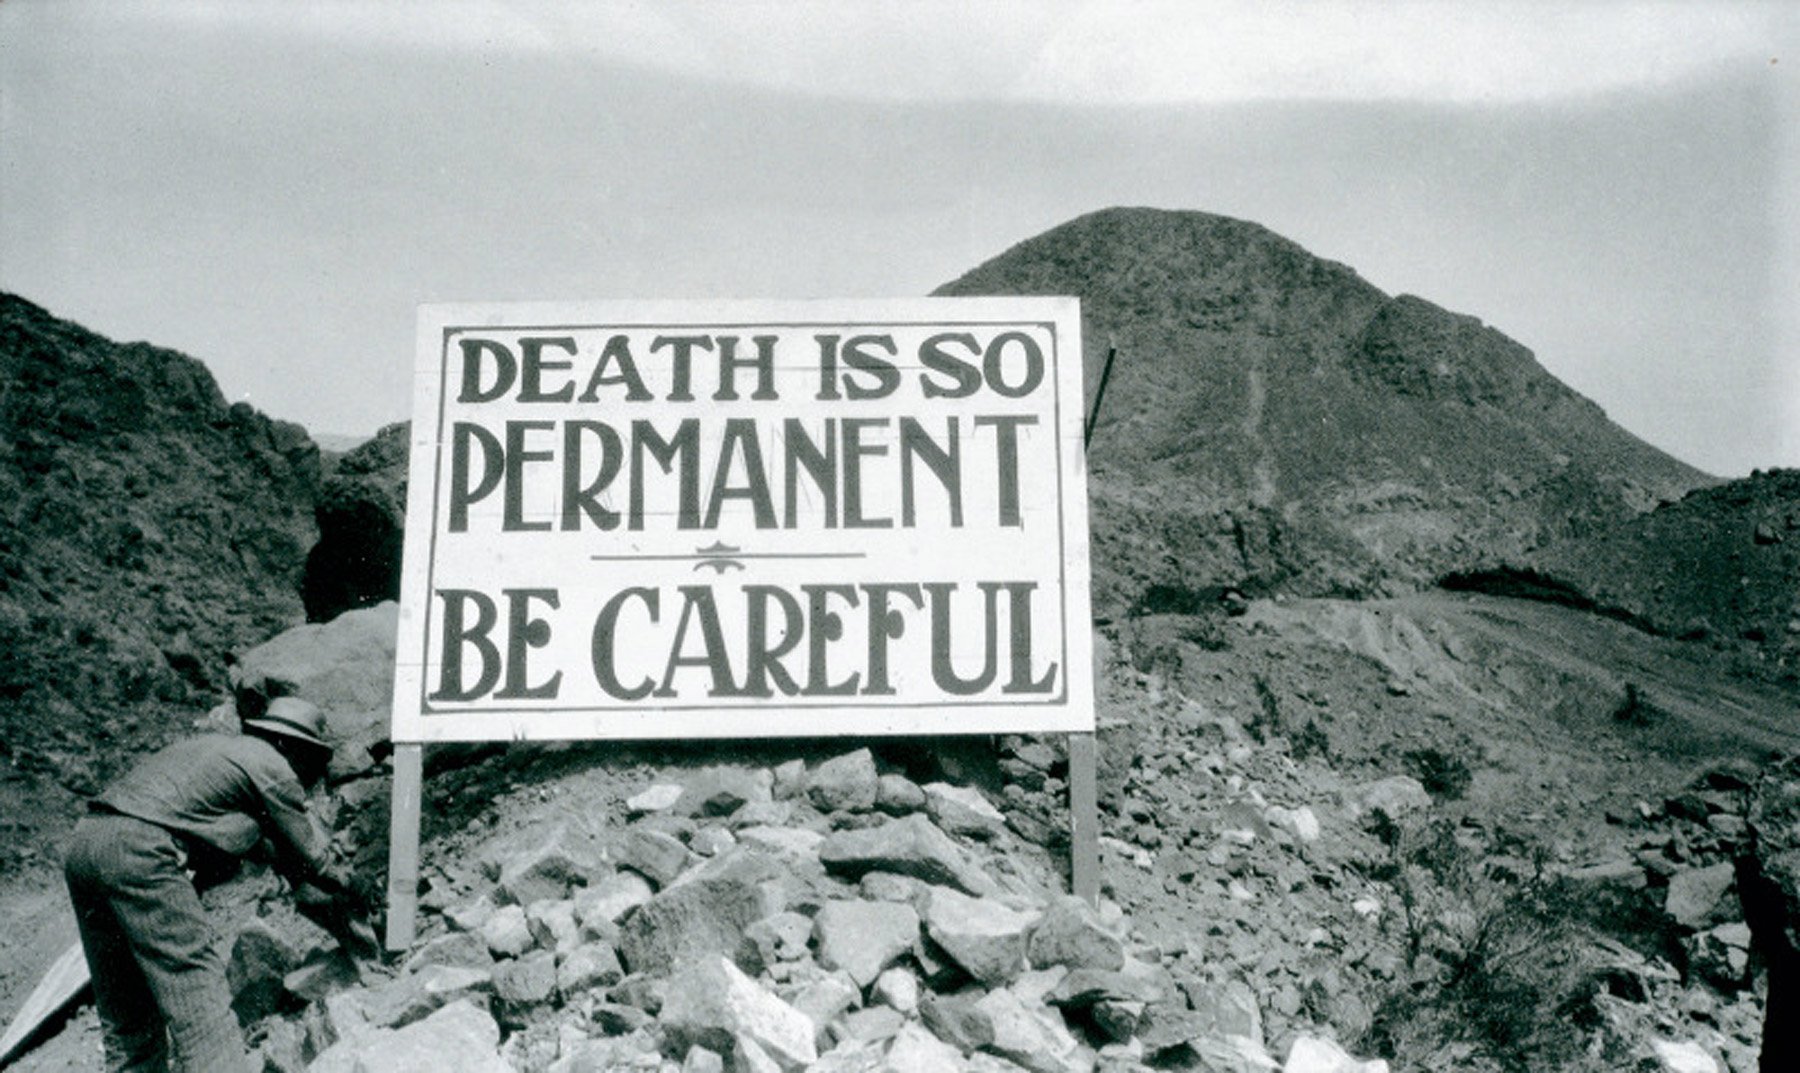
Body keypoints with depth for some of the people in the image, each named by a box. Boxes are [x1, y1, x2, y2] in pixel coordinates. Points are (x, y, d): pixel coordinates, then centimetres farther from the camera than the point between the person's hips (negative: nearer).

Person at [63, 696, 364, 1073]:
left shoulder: (212, 746, 30)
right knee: (195, 987, -8)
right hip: (138, 854, -9)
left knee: (124, 1009, 15)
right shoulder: (273, 767, 5)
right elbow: (307, 856, 14)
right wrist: (344, 886, 32)